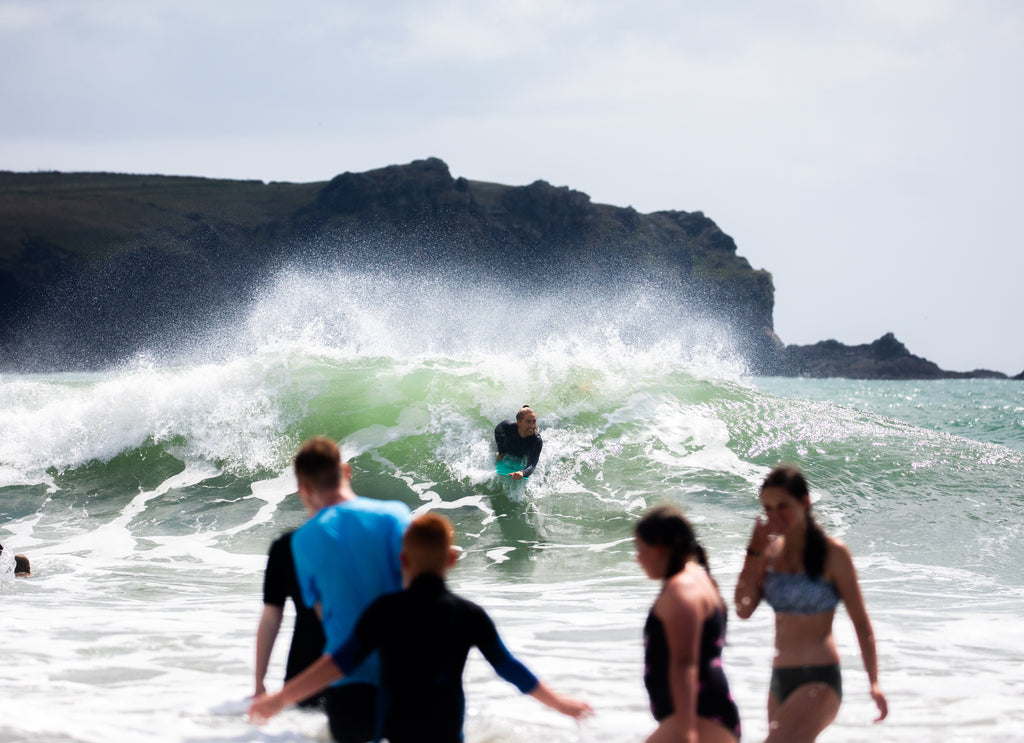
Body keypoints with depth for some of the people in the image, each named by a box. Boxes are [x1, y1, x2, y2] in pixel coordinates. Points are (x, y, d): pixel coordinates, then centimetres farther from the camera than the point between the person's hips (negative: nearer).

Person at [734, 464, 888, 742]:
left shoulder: (832, 554, -8)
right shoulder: (771, 550, 8)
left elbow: (860, 621, -5)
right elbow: (743, 610, 0)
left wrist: (874, 682, -9)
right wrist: (754, 552, -5)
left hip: (819, 680, -7)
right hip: (780, 679, 7)